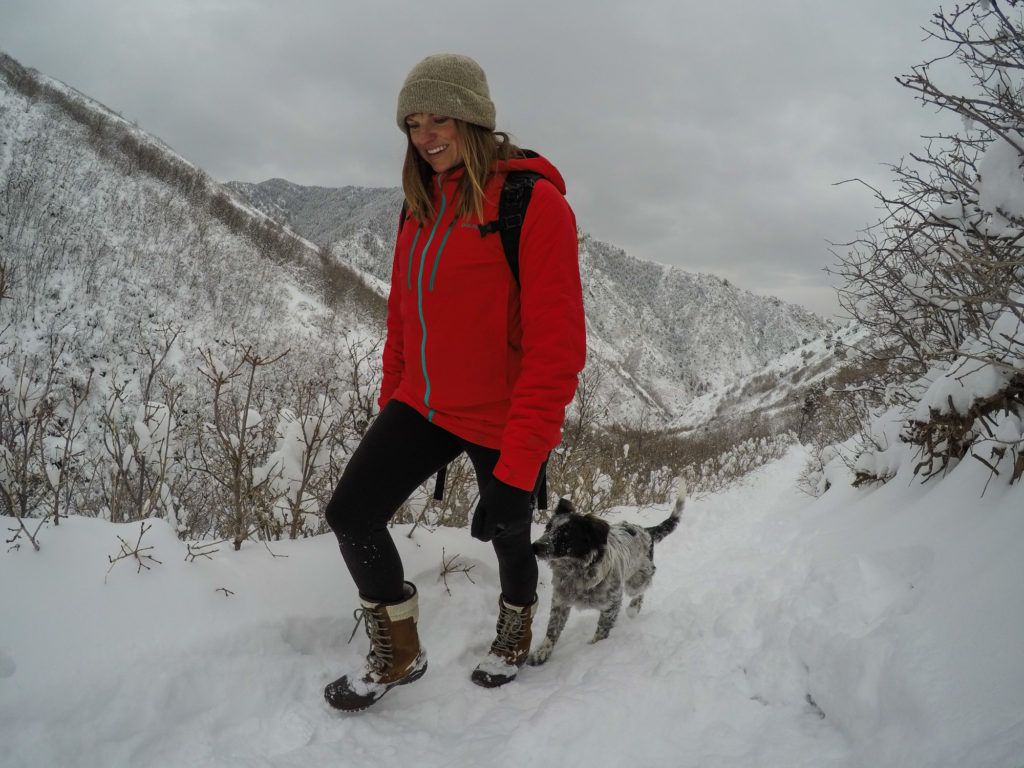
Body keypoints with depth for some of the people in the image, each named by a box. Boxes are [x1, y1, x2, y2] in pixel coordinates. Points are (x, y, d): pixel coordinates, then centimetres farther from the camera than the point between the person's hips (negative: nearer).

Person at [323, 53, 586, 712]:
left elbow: (557, 343, -22)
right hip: (423, 407, 6)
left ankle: (516, 631, 49)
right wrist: (391, 397, 15)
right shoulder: (422, 205, 5)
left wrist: (520, 459, -24)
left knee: (507, 534, 15)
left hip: (502, 423, -6)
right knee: (351, 515, -3)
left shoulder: (532, 201, -17)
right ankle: (399, 656, 21)